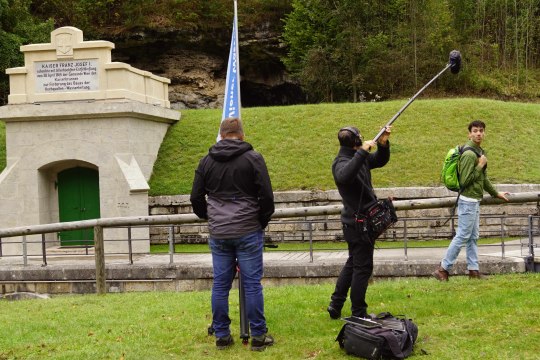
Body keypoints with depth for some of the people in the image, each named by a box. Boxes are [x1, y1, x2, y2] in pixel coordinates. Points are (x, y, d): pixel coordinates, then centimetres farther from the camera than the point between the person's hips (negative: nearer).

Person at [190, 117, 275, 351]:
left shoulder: (207, 161, 6)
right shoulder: (253, 158, -4)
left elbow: (196, 198, 9)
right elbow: (266, 196, -7)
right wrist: (263, 221, 9)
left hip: (218, 234, 3)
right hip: (248, 231, -3)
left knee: (220, 284, 8)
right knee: (252, 284, 2)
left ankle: (221, 335, 14)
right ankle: (258, 336, 6)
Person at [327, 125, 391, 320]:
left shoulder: (359, 157, 7)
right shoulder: (342, 162, -20)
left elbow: (380, 161, 20)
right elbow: (344, 176, -44)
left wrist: (383, 144, -1)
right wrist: (362, 152, -42)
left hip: (356, 222, 10)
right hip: (359, 223, -10)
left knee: (353, 264, 19)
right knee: (363, 267, -1)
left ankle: (335, 306, 26)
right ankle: (358, 314, 8)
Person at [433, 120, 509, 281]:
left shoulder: (479, 151, 13)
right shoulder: (469, 154, -18)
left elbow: (483, 178, 25)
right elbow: (464, 181, -22)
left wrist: (496, 193, 32)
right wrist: (480, 166, -18)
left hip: (475, 201, 10)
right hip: (468, 201, -10)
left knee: (473, 237, 12)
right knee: (462, 236, -6)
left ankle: (474, 270, 17)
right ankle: (443, 269, -1)